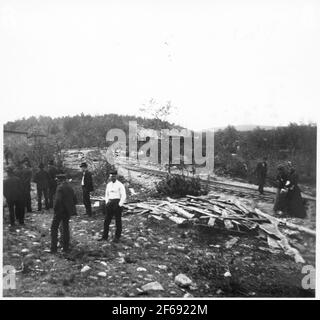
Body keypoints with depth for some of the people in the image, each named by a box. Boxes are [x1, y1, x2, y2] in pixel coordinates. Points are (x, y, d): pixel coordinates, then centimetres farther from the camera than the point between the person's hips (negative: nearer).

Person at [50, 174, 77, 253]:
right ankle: (66, 247, 20)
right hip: (68, 211, 7)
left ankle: (54, 248, 6)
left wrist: (55, 209, -11)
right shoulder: (70, 187, 7)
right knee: (66, 228, 15)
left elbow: (58, 200, -23)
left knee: (54, 228, 5)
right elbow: (75, 200, 11)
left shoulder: (60, 187, -15)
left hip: (60, 211, -7)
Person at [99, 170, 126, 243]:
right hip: (109, 203, 5)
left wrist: (120, 204, -14)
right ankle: (105, 236, 18)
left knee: (118, 221, 6)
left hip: (117, 203, -5)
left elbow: (123, 196, -10)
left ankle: (117, 237, 17)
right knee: (106, 220, 7)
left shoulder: (120, 185, -8)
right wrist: (107, 203, 9)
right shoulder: (108, 185, 10)